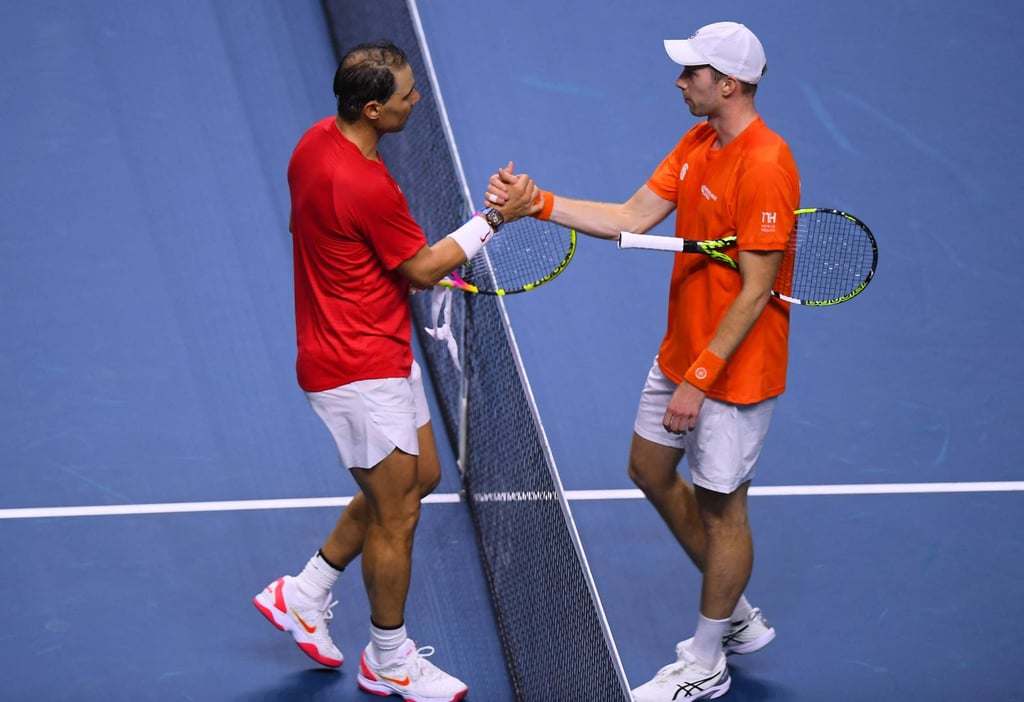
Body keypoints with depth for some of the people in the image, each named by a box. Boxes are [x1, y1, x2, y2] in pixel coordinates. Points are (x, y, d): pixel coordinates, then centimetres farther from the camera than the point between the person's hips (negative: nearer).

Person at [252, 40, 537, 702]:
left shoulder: (318, 139, -1)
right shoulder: (367, 187, -29)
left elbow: (300, 224, 17)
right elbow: (424, 270, -15)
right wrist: (495, 217, -9)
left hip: (378, 352, 10)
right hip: (360, 371, -10)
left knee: (420, 475, 21)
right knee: (396, 512, 5)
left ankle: (304, 595, 31)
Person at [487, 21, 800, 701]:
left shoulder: (765, 167, -26)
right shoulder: (697, 143, 3)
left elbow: (756, 292, -24)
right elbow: (631, 219, 5)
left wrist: (699, 381, -22)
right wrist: (538, 203, -4)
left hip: (733, 369, -10)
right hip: (681, 353, 10)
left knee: (720, 507, 5)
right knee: (652, 470, 21)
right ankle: (737, 617, 36)